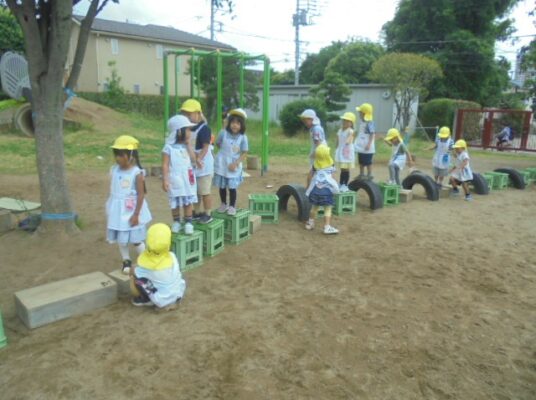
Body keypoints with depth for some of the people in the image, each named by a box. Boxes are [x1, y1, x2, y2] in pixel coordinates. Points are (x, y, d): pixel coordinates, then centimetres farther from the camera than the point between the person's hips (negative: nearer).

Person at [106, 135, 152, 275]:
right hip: (118, 211, 5)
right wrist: (111, 210, 12)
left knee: (135, 240, 3)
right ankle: (126, 261, 34)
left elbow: (141, 195, -16)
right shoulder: (114, 170, 0)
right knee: (121, 239, 14)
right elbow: (113, 191, 9)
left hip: (132, 211, -5)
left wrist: (136, 215, -17)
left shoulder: (137, 173, -17)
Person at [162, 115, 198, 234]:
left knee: (188, 202, 10)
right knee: (175, 203, 9)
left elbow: (193, 160, -6)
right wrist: (165, 180, -17)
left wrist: (188, 145, -8)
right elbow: (165, 165, -12)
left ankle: (188, 223, 21)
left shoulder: (186, 146, 4)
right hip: (175, 180, -4)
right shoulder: (169, 147, -12)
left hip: (187, 179, 4)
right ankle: (176, 222, 27)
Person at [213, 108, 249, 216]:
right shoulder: (223, 133, -8)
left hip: (234, 166, -1)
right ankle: (224, 204, 29)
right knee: (222, 186, 11)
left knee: (232, 187, 1)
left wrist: (236, 163, -18)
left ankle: (232, 206, 16)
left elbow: (244, 153, -8)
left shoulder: (243, 137, -11)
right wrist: (225, 152, 3)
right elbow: (217, 144, 9)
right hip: (221, 164, 2)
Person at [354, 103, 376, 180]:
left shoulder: (369, 123, -18)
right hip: (361, 147, 9)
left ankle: (369, 175, 11)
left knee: (368, 162, 1)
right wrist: (357, 142, 23)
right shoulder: (362, 122, 10)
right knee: (361, 161, 17)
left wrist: (369, 144, -25)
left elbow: (372, 134, -21)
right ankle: (361, 174, 29)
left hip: (367, 148, -9)